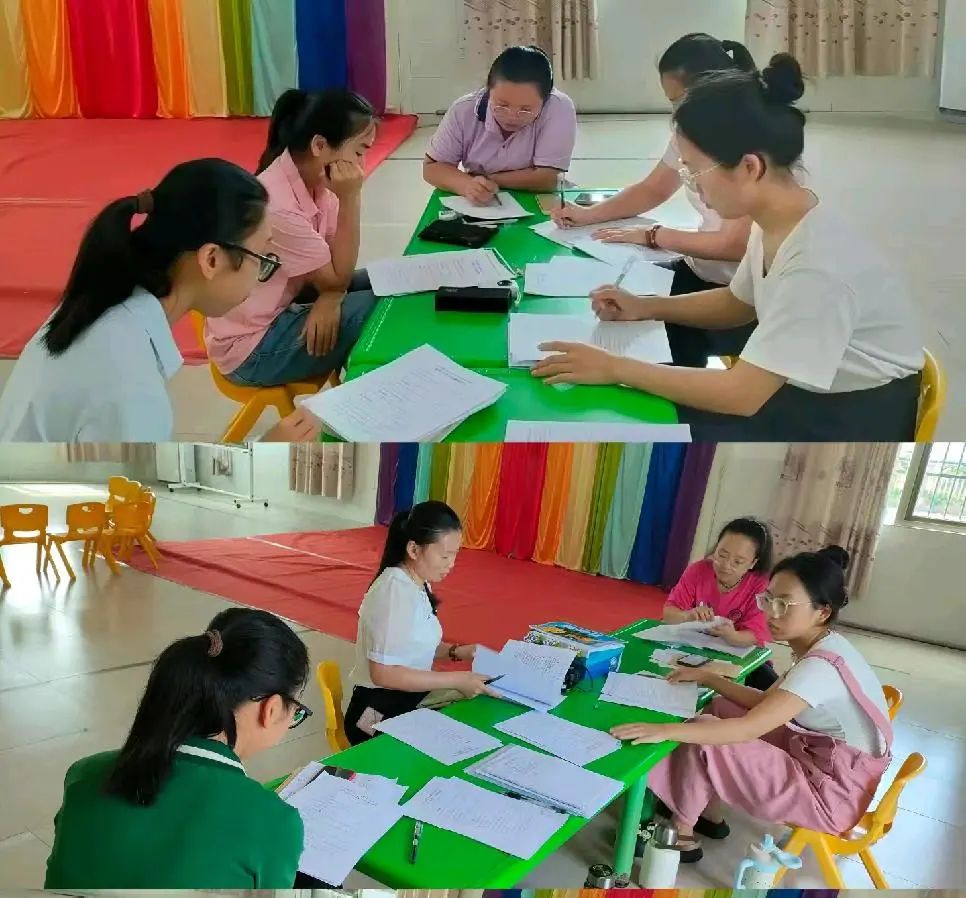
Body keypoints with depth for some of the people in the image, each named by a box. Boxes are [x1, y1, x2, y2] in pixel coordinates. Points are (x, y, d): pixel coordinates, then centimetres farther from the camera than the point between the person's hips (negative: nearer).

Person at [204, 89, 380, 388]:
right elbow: (337, 278, -18)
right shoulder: (276, 204, -28)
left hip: (285, 304, 8)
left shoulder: (313, 179, -3)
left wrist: (329, 300, -22)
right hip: (252, 346, -8)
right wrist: (350, 198, -23)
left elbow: (335, 269, 0)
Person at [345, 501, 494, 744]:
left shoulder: (419, 584, 4)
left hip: (411, 700, 8)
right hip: (380, 714, -8)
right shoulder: (396, 590, -23)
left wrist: (455, 651, 0)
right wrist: (455, 680, -23)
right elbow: (383, 673, -25)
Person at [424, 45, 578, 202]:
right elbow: (432, 167, -6)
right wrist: (468, 185, -25)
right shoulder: (463, 110, -12)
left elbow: (547, 179, -22)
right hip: (474, 208, 2)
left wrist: (485, 179, -18)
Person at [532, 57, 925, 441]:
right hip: (800, 391, 8)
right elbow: (738, 303, 14)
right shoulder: (773, 223, -5)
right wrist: (645, 307, 0)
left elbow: (742, 394, -30)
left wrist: (616, 368, -25)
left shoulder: (818, 264, -32)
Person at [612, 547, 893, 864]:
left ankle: (681, 837, 9)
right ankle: (709, 815, 23)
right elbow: (765, 703, 10)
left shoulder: (821, 667, -28)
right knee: (721, 709, 13)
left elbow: (748, 729, -35)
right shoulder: (823, 648, 1)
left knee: (704, 744, -14)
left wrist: (665, 730, -38)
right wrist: (707, 678, 3)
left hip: (833, 794, -9)